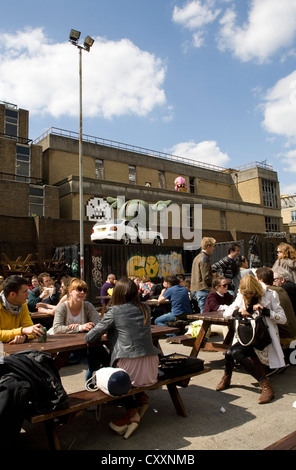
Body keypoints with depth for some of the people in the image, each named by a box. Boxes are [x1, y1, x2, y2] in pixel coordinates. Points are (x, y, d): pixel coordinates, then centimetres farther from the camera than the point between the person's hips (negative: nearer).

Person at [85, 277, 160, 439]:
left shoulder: (114, 311, -6)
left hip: (131, 371, -5)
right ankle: (141, 397, 17)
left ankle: (132, 412, 12)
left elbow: (90, 338, -2)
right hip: (151, 370, 5)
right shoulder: (145, 309, 7)